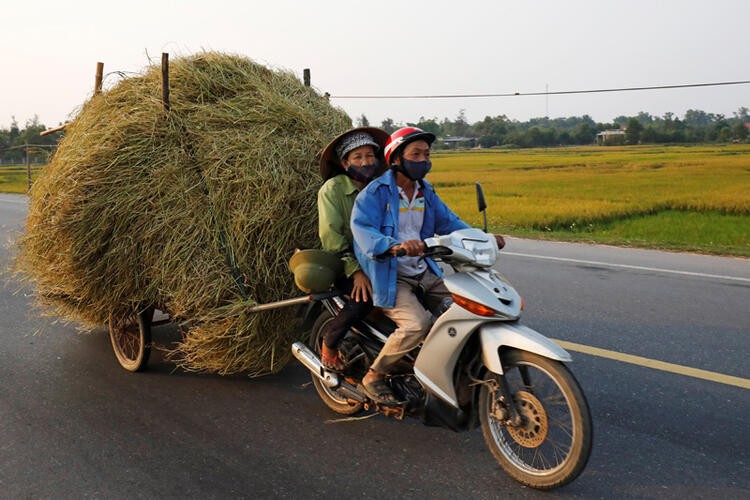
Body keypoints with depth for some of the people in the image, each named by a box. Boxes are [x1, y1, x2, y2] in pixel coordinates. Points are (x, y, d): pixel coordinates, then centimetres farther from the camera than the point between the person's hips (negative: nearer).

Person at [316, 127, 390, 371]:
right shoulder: (333, 189, -6)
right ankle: (329, 339, -4)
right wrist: (355, 270, -24)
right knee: (365, 297, -31)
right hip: (342, 263, -5)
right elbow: (330, 235, -15)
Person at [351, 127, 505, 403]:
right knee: (417, 324, -27)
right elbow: (362, 228, -25)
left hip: (424, 274, 8)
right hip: (390, 276, -7)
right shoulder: (375, 192, -11)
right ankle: (374, 376, -6)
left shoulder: (425, 192, 13)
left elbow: (448, 222, 15)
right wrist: (395, 246, -44)